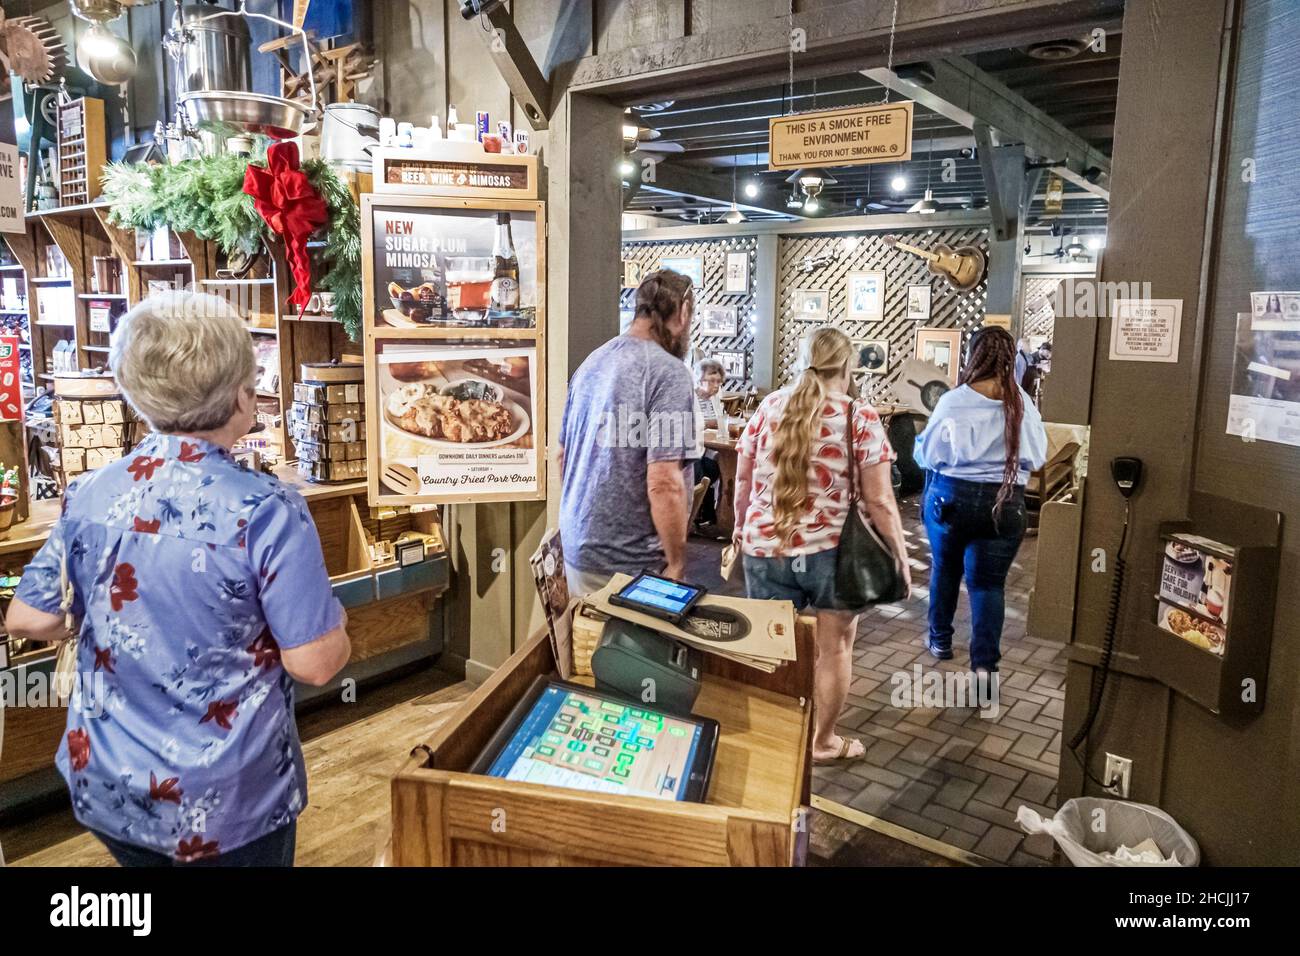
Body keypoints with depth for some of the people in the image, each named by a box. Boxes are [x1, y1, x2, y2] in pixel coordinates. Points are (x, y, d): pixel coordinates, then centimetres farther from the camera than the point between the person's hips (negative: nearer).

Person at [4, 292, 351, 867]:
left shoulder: (86, 497, -8)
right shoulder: (266, 510, -23)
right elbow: (315, 664, -21)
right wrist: (335, 620, -1)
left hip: (106, 789, 5)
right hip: (226, 805, -4)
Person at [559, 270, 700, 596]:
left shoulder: (592, 362, 7)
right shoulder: (669, 373, -17)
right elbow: (663, 483, -24)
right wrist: (677, 563, -13)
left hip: (577, 548, 8)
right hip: (629, 563, -7)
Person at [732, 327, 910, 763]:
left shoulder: (769, 407, 4)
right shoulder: (861, 418, -6)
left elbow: (742, 481, 11)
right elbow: (880, 501, -8)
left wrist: (741, 527, 27)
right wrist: (901, 556, 3)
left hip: (765, 549, 3)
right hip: (832, 551, -2)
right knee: (834, 649, 17)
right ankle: (823, 741, 31)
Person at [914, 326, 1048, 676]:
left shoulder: (953, 401, -12)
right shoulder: (1022, 404, -5)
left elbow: (926, 454, -3)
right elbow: (1038, 456, 6)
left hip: (951, 496, -1)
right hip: (1005, 503, 1)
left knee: (945, 568, 19)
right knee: (989, 581, 5)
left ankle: (940, 640, 35)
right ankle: (984, 663, -5)